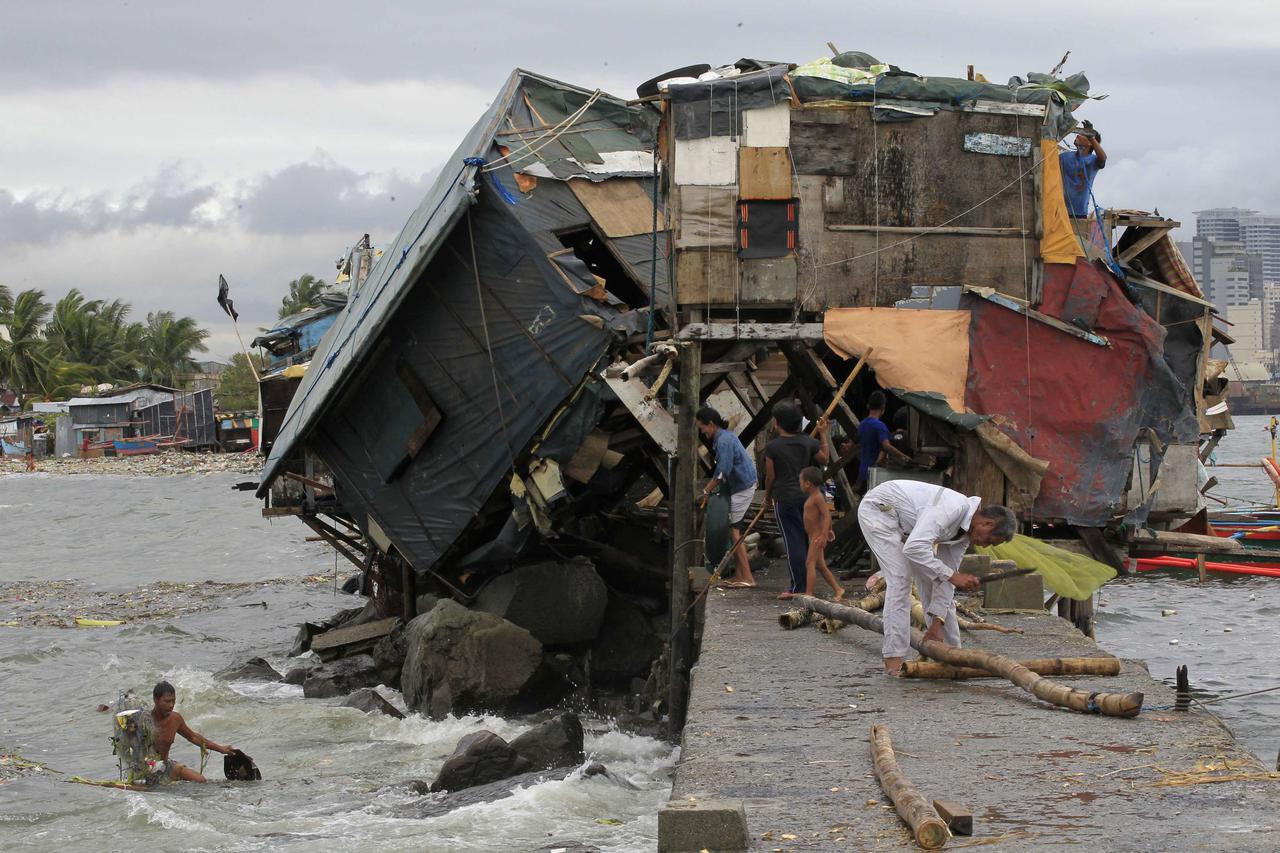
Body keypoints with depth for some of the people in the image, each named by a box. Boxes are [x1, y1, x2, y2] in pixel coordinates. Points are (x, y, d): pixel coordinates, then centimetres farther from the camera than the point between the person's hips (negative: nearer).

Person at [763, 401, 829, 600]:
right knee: (806, 539, 13)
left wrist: (767, 496, 11)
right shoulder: (808, 442, 2)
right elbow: (824, 459, 17)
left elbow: (770, 476, -6)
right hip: (807, 495, 5)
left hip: (785, 498, -5)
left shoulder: (772, 447, -11)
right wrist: (823, 435, 24)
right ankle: (807, 585, 18)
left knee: (793, 541, -2)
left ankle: (797, 587, -3)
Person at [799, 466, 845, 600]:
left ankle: (808, 594, -18)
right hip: (813, 536, 10)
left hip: (817, 536, -10)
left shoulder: (817, 497, -17)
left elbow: (826, 515, -24)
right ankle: (838, 590, 22)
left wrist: (824, 535, -30)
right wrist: (828, 530, 33)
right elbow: (824, 515, 24)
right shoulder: (813, 497, 13)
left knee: (810, 563, -14)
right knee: (820, 565, 15)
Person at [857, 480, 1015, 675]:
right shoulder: (953, 508, -33)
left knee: (932, 579, 7)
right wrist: (952, 576, -38)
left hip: (906, 525, 9)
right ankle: (893, 659, -19)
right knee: (900, 579, -19)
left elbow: (945, 577, 0)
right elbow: (914, 547, -41)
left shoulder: (965, 530, -4)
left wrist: (937, 622, -6)